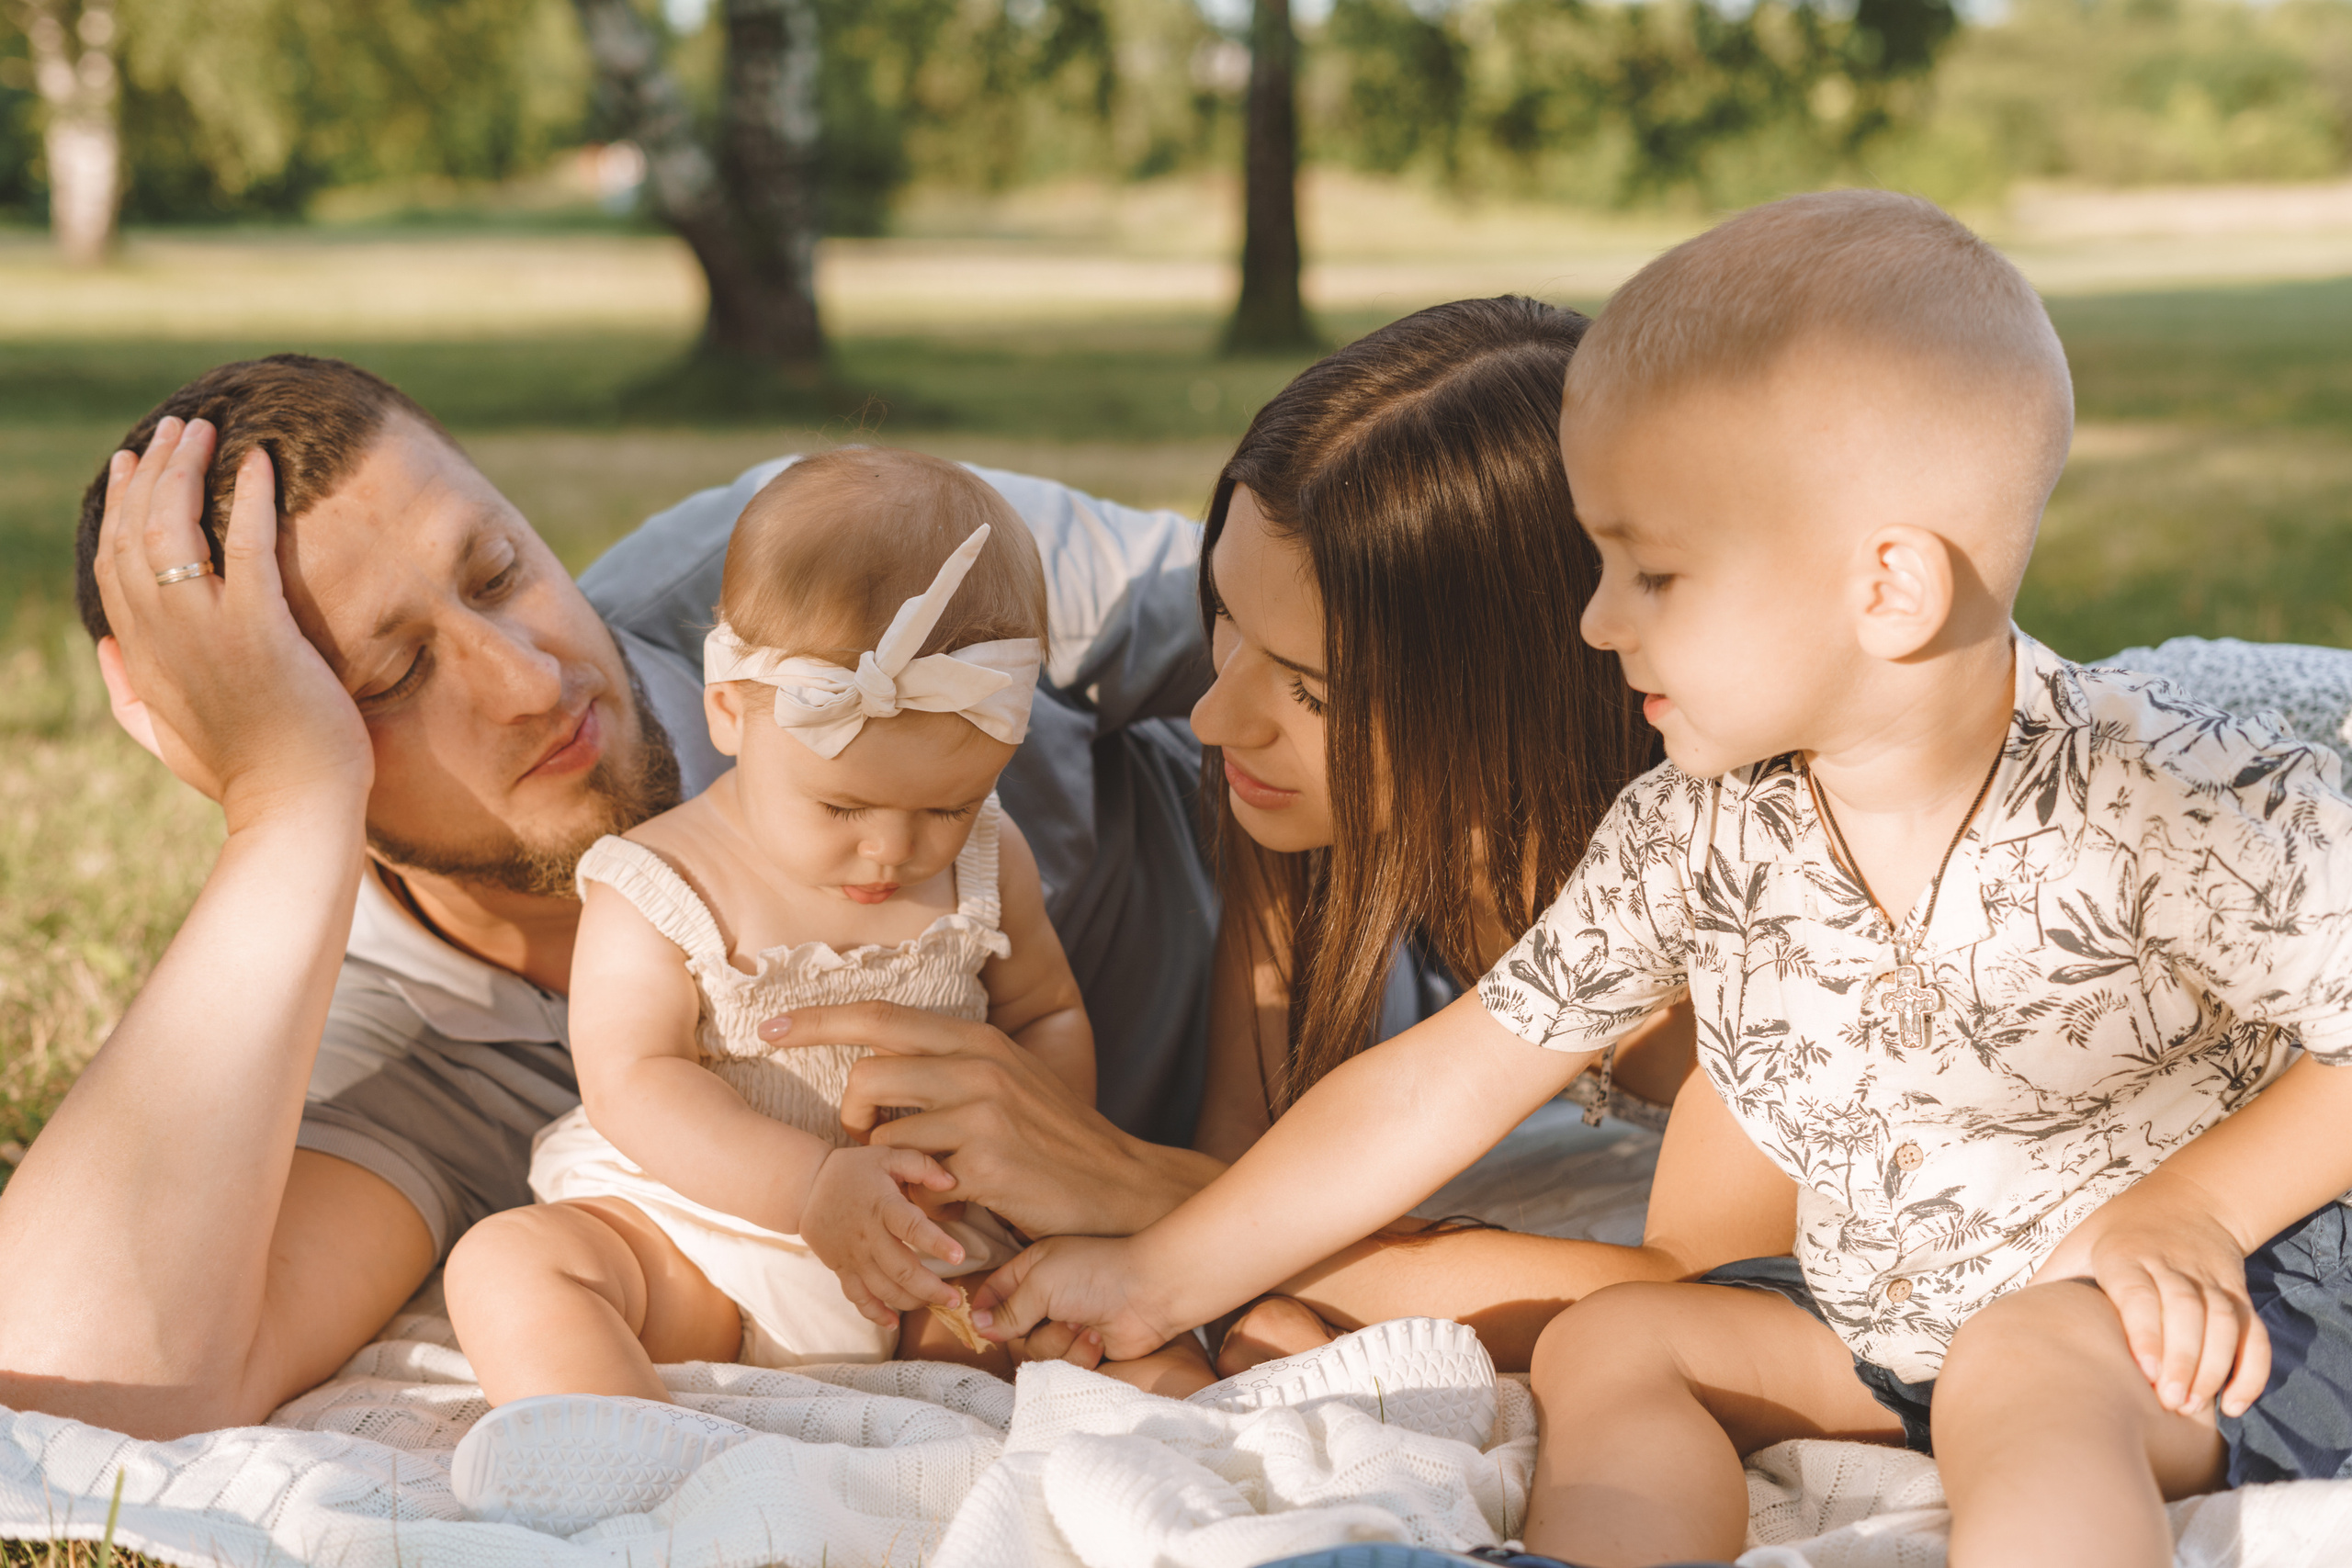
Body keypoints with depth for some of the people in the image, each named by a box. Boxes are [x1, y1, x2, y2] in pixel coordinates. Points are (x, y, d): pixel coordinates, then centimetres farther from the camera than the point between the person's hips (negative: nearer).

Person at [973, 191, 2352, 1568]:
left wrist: (2186, 1207, -24)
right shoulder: (1689, 842, -10)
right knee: (1606, 1342, -6)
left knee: (2029, 1368, -35)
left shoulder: (2176, 799, -24)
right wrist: (1159, 1278, -2)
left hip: (2206, 1306, -6)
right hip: (1881, 1313, 6)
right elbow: (1442, 1085, -3)